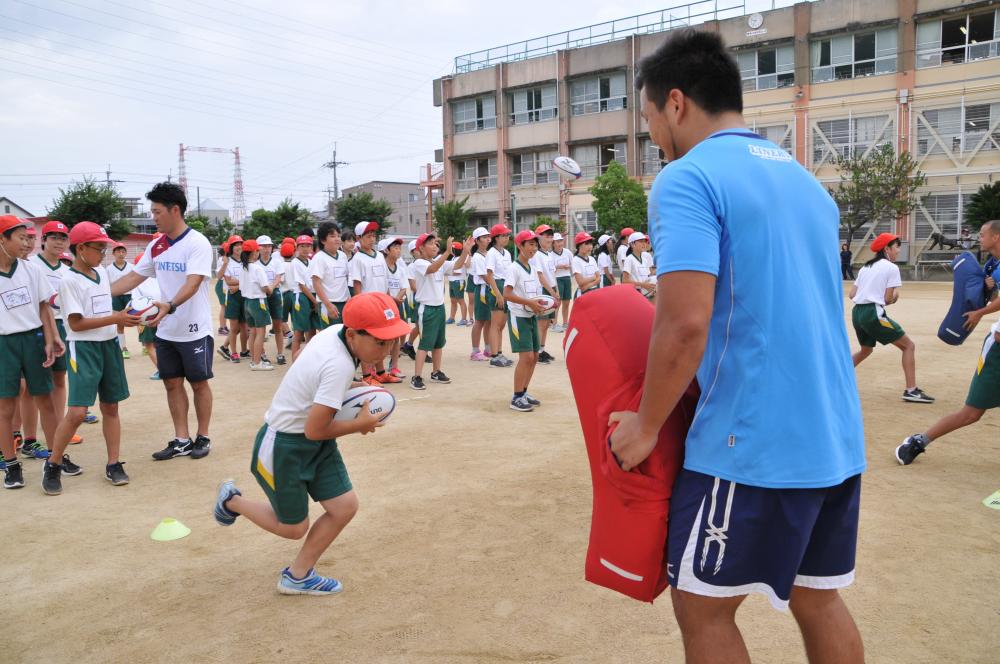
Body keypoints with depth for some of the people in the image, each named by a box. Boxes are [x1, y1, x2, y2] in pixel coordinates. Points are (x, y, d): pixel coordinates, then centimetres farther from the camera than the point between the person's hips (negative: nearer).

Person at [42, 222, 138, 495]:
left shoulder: (102, 273, 10)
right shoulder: (70, 281, -12)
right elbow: (76, 323, -16)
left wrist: (124, 317, 3)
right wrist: (116, 319, -20)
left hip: (110, 345, 7)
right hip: (84, 348, -7)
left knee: (111, 407, 9)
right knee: (77, 412, -12)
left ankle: (113, 465, 16)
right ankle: (53, 465, 7)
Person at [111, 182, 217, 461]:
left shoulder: (197, 243, -15)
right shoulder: (156, 246, 6)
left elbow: (193, 282, -27)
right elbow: (134, 277, 11)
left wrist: (170, 306, -43)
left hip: (195, 330, -6)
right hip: (166, 331, 7)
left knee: (199, 383, 6)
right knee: (172, 383, 10)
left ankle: (203, 437, 19)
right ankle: (181, 440, 19)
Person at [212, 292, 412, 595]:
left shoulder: (334, 331, -7)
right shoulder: (340, 366, -32)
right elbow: (314, 430, -28)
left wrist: (352, 387, 1)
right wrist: (359, 425, -14)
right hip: (283, 446, -8)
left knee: (345, 506, 3)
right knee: (294, 528, 9)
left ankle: (297, 576, 19)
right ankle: (232, 501, 32)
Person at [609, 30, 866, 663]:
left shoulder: (688, 180, -12)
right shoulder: (807, 181, 13)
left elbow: (685, 326, -22)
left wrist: (645, 426, -8)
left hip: (751, 445, -8)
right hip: (837, 439, 8)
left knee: (704, 608, 11)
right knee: (818, 599, 21)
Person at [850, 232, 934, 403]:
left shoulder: (866, 267, 17)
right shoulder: (891, 267, -3)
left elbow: (852, 294, 12)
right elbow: (888, 299, -6)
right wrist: (895, 296, 15)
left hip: (857, 313, 8)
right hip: (873, 314, -8)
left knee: (866, 350, 30)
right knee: (909, 346, 3)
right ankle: (911, 390, -3)